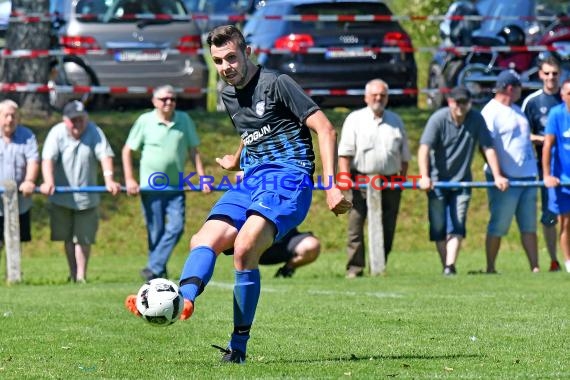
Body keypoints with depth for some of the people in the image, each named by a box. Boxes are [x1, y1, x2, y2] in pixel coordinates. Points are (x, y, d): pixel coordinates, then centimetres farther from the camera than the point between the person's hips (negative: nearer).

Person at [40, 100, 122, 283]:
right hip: (62, 197, 0)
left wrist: (109, 179, -36)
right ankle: (73, 273, 24)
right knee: (68, 238, 12)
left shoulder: (94, 132, -8)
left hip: (87, 197, 0)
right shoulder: (57, 133, -10)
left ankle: (81, 276, 9)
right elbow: (48, 158, -23)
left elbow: (105, 155, -19)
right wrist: (48, 182, -40)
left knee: (83, 238, 2)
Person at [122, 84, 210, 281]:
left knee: (176, 227, -11)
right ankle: (159, 272, 14)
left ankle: (153, 268, -7)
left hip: (176, 186, 2)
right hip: (151, 186, -2)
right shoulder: (145, 121, -3)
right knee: (156, 231, 2)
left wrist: (202, 177, -1)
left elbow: (193, 151, 8)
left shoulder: (184, 120, 3)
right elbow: (127, 150, 2)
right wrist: (129, 179, -6)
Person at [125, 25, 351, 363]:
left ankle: (238, 347, -23)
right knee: (204, 240, -16)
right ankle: (183, 300, -43)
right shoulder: (229, 96, 18)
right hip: (252, 180, 9)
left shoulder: (277, 84, -6)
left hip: (289, 175, -9)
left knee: (244, 247, -28)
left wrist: (331, 185, -15)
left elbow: (325, 130, -8)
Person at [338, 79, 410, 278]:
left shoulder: (395, 121, 16)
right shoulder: (355, 119, 7)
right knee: (355, 226, -7)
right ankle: (354, 268, -4)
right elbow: (345, 152, 0)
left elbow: (404, 155, 19)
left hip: (389, 184, 3)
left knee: (386, 229, 2)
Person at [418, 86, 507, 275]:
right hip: (437, 181, -1)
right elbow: (424, 148, -21)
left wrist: (497, 176, -10)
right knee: (438, 227, 1)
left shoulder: (476, 119, -6)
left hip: (462, 181, 1)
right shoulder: (438, 119, -13)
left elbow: (488, 148, -4)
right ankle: (445, 266, 11)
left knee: (457, 226, -10)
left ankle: (450, 266, -16)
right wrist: (424, 177, -34)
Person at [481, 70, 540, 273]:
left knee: (529, 227, 6)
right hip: (505, 180, -8)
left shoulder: (516, 110, 17)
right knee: (498, 227, -2)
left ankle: (535, 268, 6)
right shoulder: (491, 112, -10)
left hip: (527, 178, 8)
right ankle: (490, 269, 6)